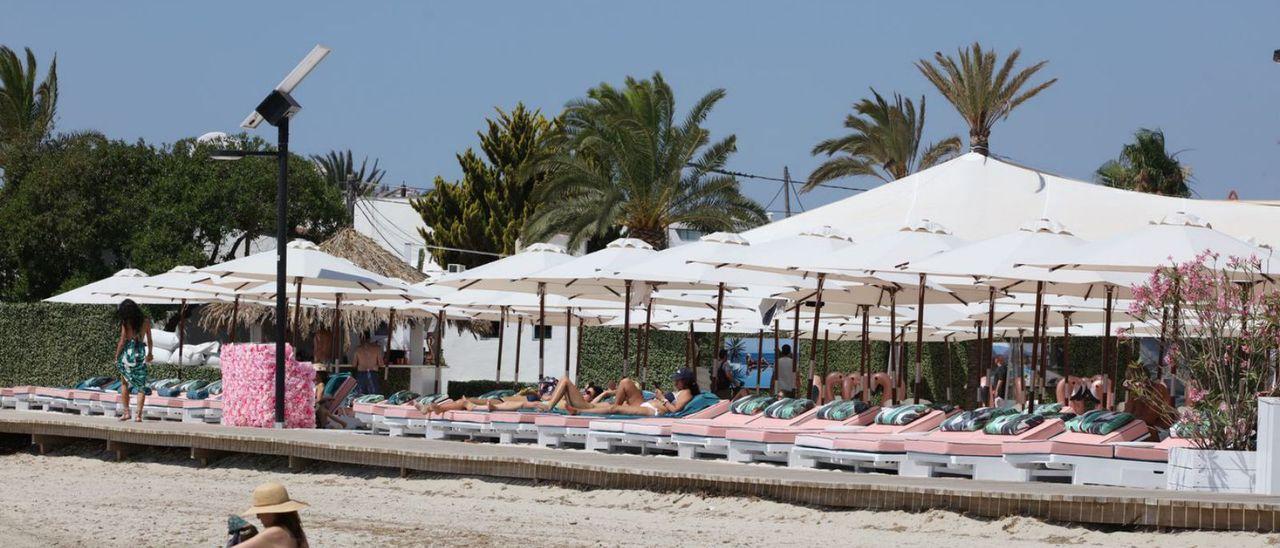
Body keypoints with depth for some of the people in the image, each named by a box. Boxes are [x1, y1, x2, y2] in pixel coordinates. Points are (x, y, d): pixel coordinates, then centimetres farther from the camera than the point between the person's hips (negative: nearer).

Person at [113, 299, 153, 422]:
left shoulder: (126, 323, -9)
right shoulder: (145, 322, 1)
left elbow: (122, 341, -8)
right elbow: (149, 340, 10)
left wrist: (116, 357, 1)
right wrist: (149, 353, 26)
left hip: (127, 352, -2)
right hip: (140, 353, 2)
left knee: (124, 383, 16)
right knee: (141, 386, 6)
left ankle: (126, 412, 11)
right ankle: (139, 414, 0)